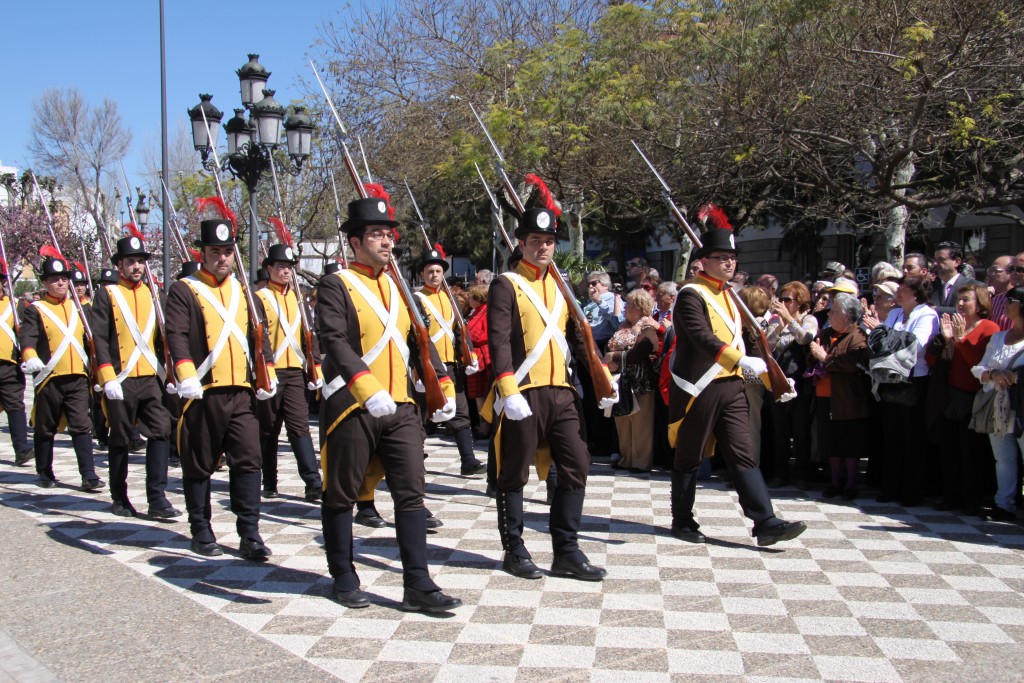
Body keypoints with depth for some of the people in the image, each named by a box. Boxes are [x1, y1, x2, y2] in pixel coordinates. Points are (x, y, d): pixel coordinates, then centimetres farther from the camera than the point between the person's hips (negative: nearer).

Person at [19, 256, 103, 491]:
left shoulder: (78, 308, 14)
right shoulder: (35, 310, -1)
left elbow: (89, 339, 19)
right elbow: (26, 338, -14)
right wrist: (30, 358, -34)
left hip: (77, 378, 3)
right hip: (49, 380, -3)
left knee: (82, 427, -3)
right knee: (45, 430, 8)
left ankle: (89, 476, -5)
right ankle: (45, 474, 21)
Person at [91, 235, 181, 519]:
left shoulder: (151, 294, 13)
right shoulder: (107, 294, -1)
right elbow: (100, 339, -7)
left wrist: (167, 372, 10)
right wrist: (108, 379, -15)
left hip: (151, 378, 4)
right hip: (121, 380, -3)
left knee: (161, 432, -7)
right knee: (120, 440, 6)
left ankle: (157, 498, -5)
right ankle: (119, 498, 20)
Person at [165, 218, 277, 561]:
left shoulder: (243, 291, 16)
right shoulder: (184, 291, -1)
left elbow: (259, 335, 18)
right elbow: (176, 336, -13)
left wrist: (268, 375, 7)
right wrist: (187, 377, -26)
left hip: (242, 392, 4)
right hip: (203, 394, -4)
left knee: (248, 460, -2)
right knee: (199, 466, 6)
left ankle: (249, 535, 2)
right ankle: (201, 532, 20)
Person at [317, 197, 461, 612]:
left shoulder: (399, 287, 15)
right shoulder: (337, 286, -6)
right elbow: (334, 342, -19)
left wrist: (444, 386, 6)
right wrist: (368, 389, -32)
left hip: (400, 407, 6)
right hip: (352, 408, -6)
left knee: (411, 493, 1)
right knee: (341, 496, 7)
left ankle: (417, 585, 5)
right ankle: (344, 580, 22)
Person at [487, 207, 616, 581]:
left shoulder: (561, 286, 16)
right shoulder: (506, 285, -4)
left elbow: (579, 337, 18)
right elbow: (498, 341, -14)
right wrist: (508, 392, -25)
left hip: (561, 392, 6)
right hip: (523, 395, -6)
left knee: (576, 467, 3)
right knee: (514, 475, 4)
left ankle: (566, 551, 12)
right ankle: (514, 550, 17)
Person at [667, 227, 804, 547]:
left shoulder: (729, 296, 17)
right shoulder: (691, 294, -11)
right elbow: (702, 338, -24)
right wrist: (743, 361, -35)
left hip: (731, 387, 7)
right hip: (699, 388, -7)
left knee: (744, 455, 1)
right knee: (689, 458, 5)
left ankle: (766, 523, -2)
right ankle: (682, 521, 19)